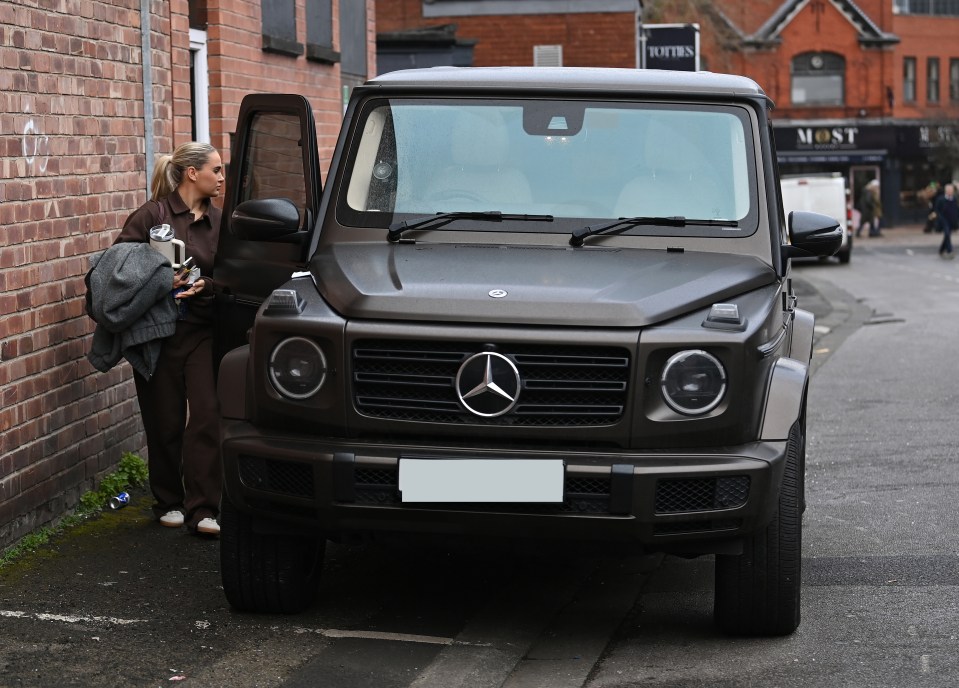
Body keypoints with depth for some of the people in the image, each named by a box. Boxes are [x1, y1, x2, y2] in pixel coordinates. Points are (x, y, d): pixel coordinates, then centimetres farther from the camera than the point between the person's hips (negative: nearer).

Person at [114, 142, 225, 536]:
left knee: (208, 415, -8)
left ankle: (202, 511, -6)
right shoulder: (154, 214, -4)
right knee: (165, 421, 4)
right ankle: (168, 503, 21)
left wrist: (203, 286, -10)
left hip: (202, 330, 3)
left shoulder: (217, 221, 9)